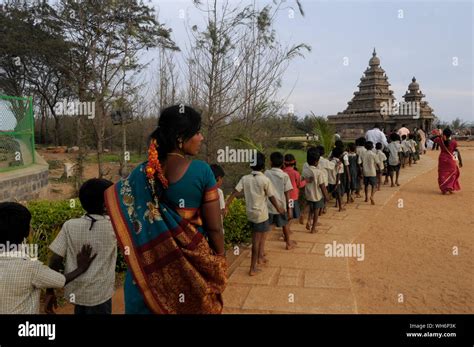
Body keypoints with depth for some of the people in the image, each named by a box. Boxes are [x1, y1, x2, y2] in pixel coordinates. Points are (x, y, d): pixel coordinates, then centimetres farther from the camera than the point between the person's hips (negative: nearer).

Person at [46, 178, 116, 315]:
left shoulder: (69, 226, -10)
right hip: (100, 295, -3)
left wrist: (50, 291, 1)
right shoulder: (112, 226, -15)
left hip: (75, 293, 3)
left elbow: (55, 260, -9)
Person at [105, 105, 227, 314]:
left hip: (153, 265, 3)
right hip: (194, 264, -3)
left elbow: (109, 196, 3)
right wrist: (219, 264, 1)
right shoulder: (202, 171, -16)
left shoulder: (143, 172, -6)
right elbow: (214, 228, -13)